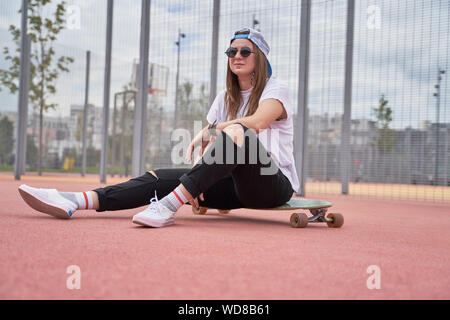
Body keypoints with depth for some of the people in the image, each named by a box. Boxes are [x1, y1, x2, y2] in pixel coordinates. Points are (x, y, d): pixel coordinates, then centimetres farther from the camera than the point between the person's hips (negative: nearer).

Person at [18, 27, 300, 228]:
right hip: (235, 187, 6)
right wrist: (197, 178, -10)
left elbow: (257, 122, -22)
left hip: (275, 183, -5)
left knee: (237, 134, -35)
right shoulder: (226, 97, 19)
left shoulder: (276, 88, 1)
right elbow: (205, 141, 9)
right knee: (161, 178, -14)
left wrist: (211, 132, -15)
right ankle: (75, 201, -29)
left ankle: (169, 205, -43)